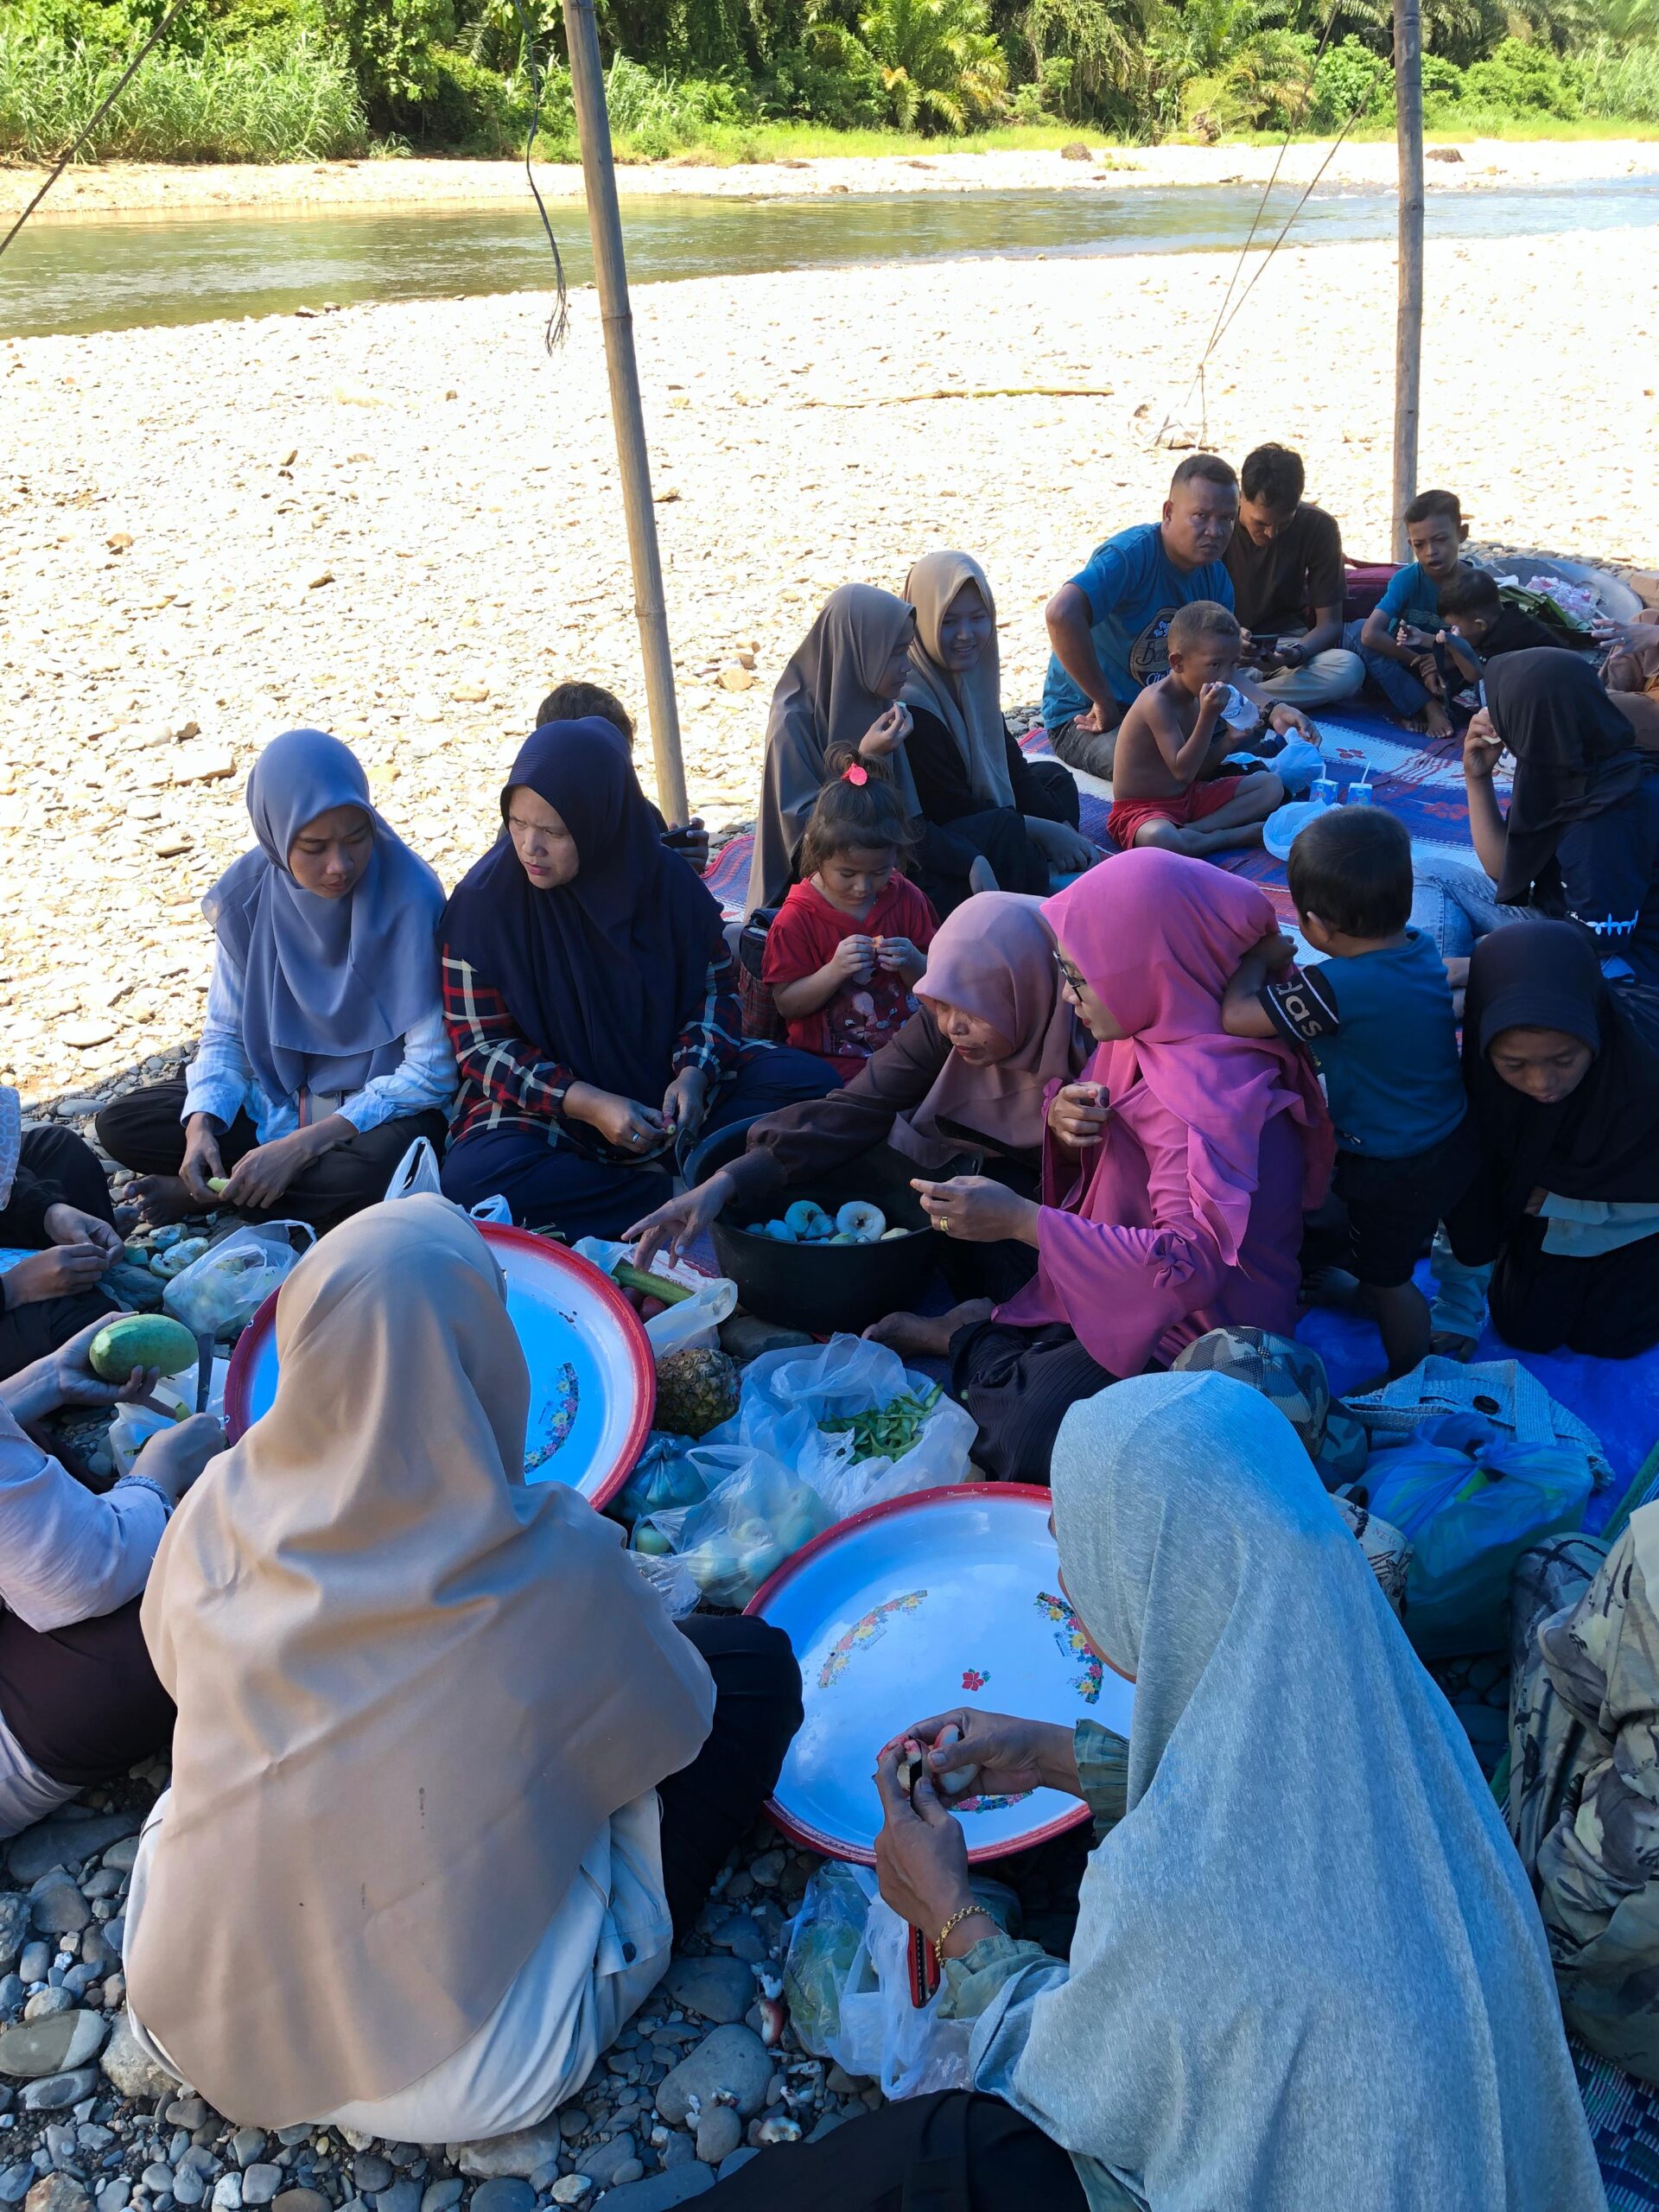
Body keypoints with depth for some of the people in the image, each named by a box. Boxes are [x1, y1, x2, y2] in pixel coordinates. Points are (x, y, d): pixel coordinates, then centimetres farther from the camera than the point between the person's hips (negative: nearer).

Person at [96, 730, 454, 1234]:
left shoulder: (409, 898, -21)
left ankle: (209, 1196, -14)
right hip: (275, 1098, 4)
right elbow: (226, 1032, 3)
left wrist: (301, 1145, -25)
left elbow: (432, 1069, -20)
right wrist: (201, 1122, -18)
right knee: (120, 1125, -8)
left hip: (382, 1108, -4)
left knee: (379, 1163, -38)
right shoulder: (246, 895, -8)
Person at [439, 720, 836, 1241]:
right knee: (471, 1178, -34)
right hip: (550, 1108, -2)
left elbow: (715, 987, 4)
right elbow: (481, 1045, -10)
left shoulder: (665, 878, -7)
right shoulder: (485, 899, -13)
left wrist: (694, 1072, -16)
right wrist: (587, 1104, -22)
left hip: (664, 1085, 2)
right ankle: (670, 1189, -21)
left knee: (810, 1081, -14)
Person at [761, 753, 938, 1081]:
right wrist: (834, 971, -21)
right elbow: (786, 1004, -6)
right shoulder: (798, 918, -5)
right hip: (832, 1062, -3)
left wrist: (912, 963, -12)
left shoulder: (906, 900, 5)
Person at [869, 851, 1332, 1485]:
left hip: (1194, 1332, -8)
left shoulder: (1211, 1095, -29)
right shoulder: (1152, 1032, -2)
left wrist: (1020, 1219, -37)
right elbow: (1089, 1159, 12)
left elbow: (1194, 1263, -37)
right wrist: (1064, 1121, -14)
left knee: (1022, 1440, -20)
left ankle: (969, 1340, 2)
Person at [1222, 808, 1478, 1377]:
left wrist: (1261, 959, -17)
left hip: (1395, 1173, -7)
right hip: (1454, 1142, 7)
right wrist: (1287, 971, -8)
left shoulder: (1336, 988, -36)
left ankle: (1410, 1379, 38)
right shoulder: (1420, 949, -10)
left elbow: (1236, 1015, -35)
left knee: (1386, 1279, 18)